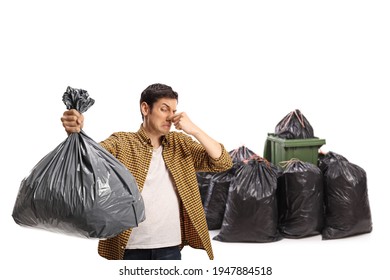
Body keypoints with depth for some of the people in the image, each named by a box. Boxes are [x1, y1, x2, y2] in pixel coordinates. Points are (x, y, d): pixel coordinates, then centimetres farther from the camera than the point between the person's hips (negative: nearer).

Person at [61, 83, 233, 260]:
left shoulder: (181, 143, 8)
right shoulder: (121, 143, -1)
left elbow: (223, 162, 3)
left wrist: (194, 130, -11)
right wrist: (75, 132, -40)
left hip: (169, 248, 3)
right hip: (130, 249, -2)